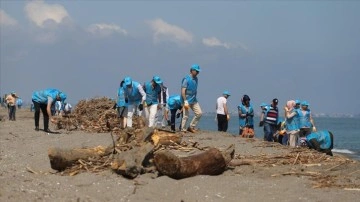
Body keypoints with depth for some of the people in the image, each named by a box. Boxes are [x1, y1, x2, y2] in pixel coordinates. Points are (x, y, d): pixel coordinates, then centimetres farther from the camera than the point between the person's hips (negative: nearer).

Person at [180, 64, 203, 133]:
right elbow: (183, 91, -18)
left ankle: (191, 127, 14)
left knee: (199, 113, 3)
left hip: (194, 100, 8)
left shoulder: (196, 79, 8)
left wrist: (195, 98, 18)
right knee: (185, 116, -4)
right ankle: (183, 130, 7)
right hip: (187, 101, -8)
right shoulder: (186, 79, -15)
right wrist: (185, 101, -23)